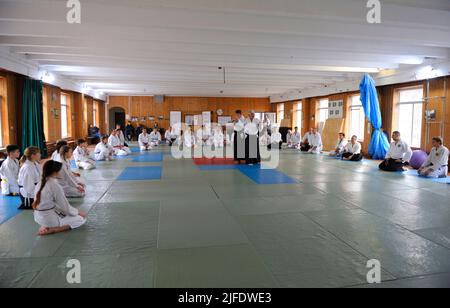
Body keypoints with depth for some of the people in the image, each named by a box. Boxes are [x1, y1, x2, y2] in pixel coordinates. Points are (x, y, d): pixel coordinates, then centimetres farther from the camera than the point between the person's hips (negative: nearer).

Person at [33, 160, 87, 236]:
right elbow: (65, 207, -15)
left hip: (38, 218, 8)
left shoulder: (40, 184, 3)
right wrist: (78, 212, 3)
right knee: (81, 219, 3)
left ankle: (47, 226, 8)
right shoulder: (55, 186, -21)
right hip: (50, 219, -8)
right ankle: (52, 230, -8)